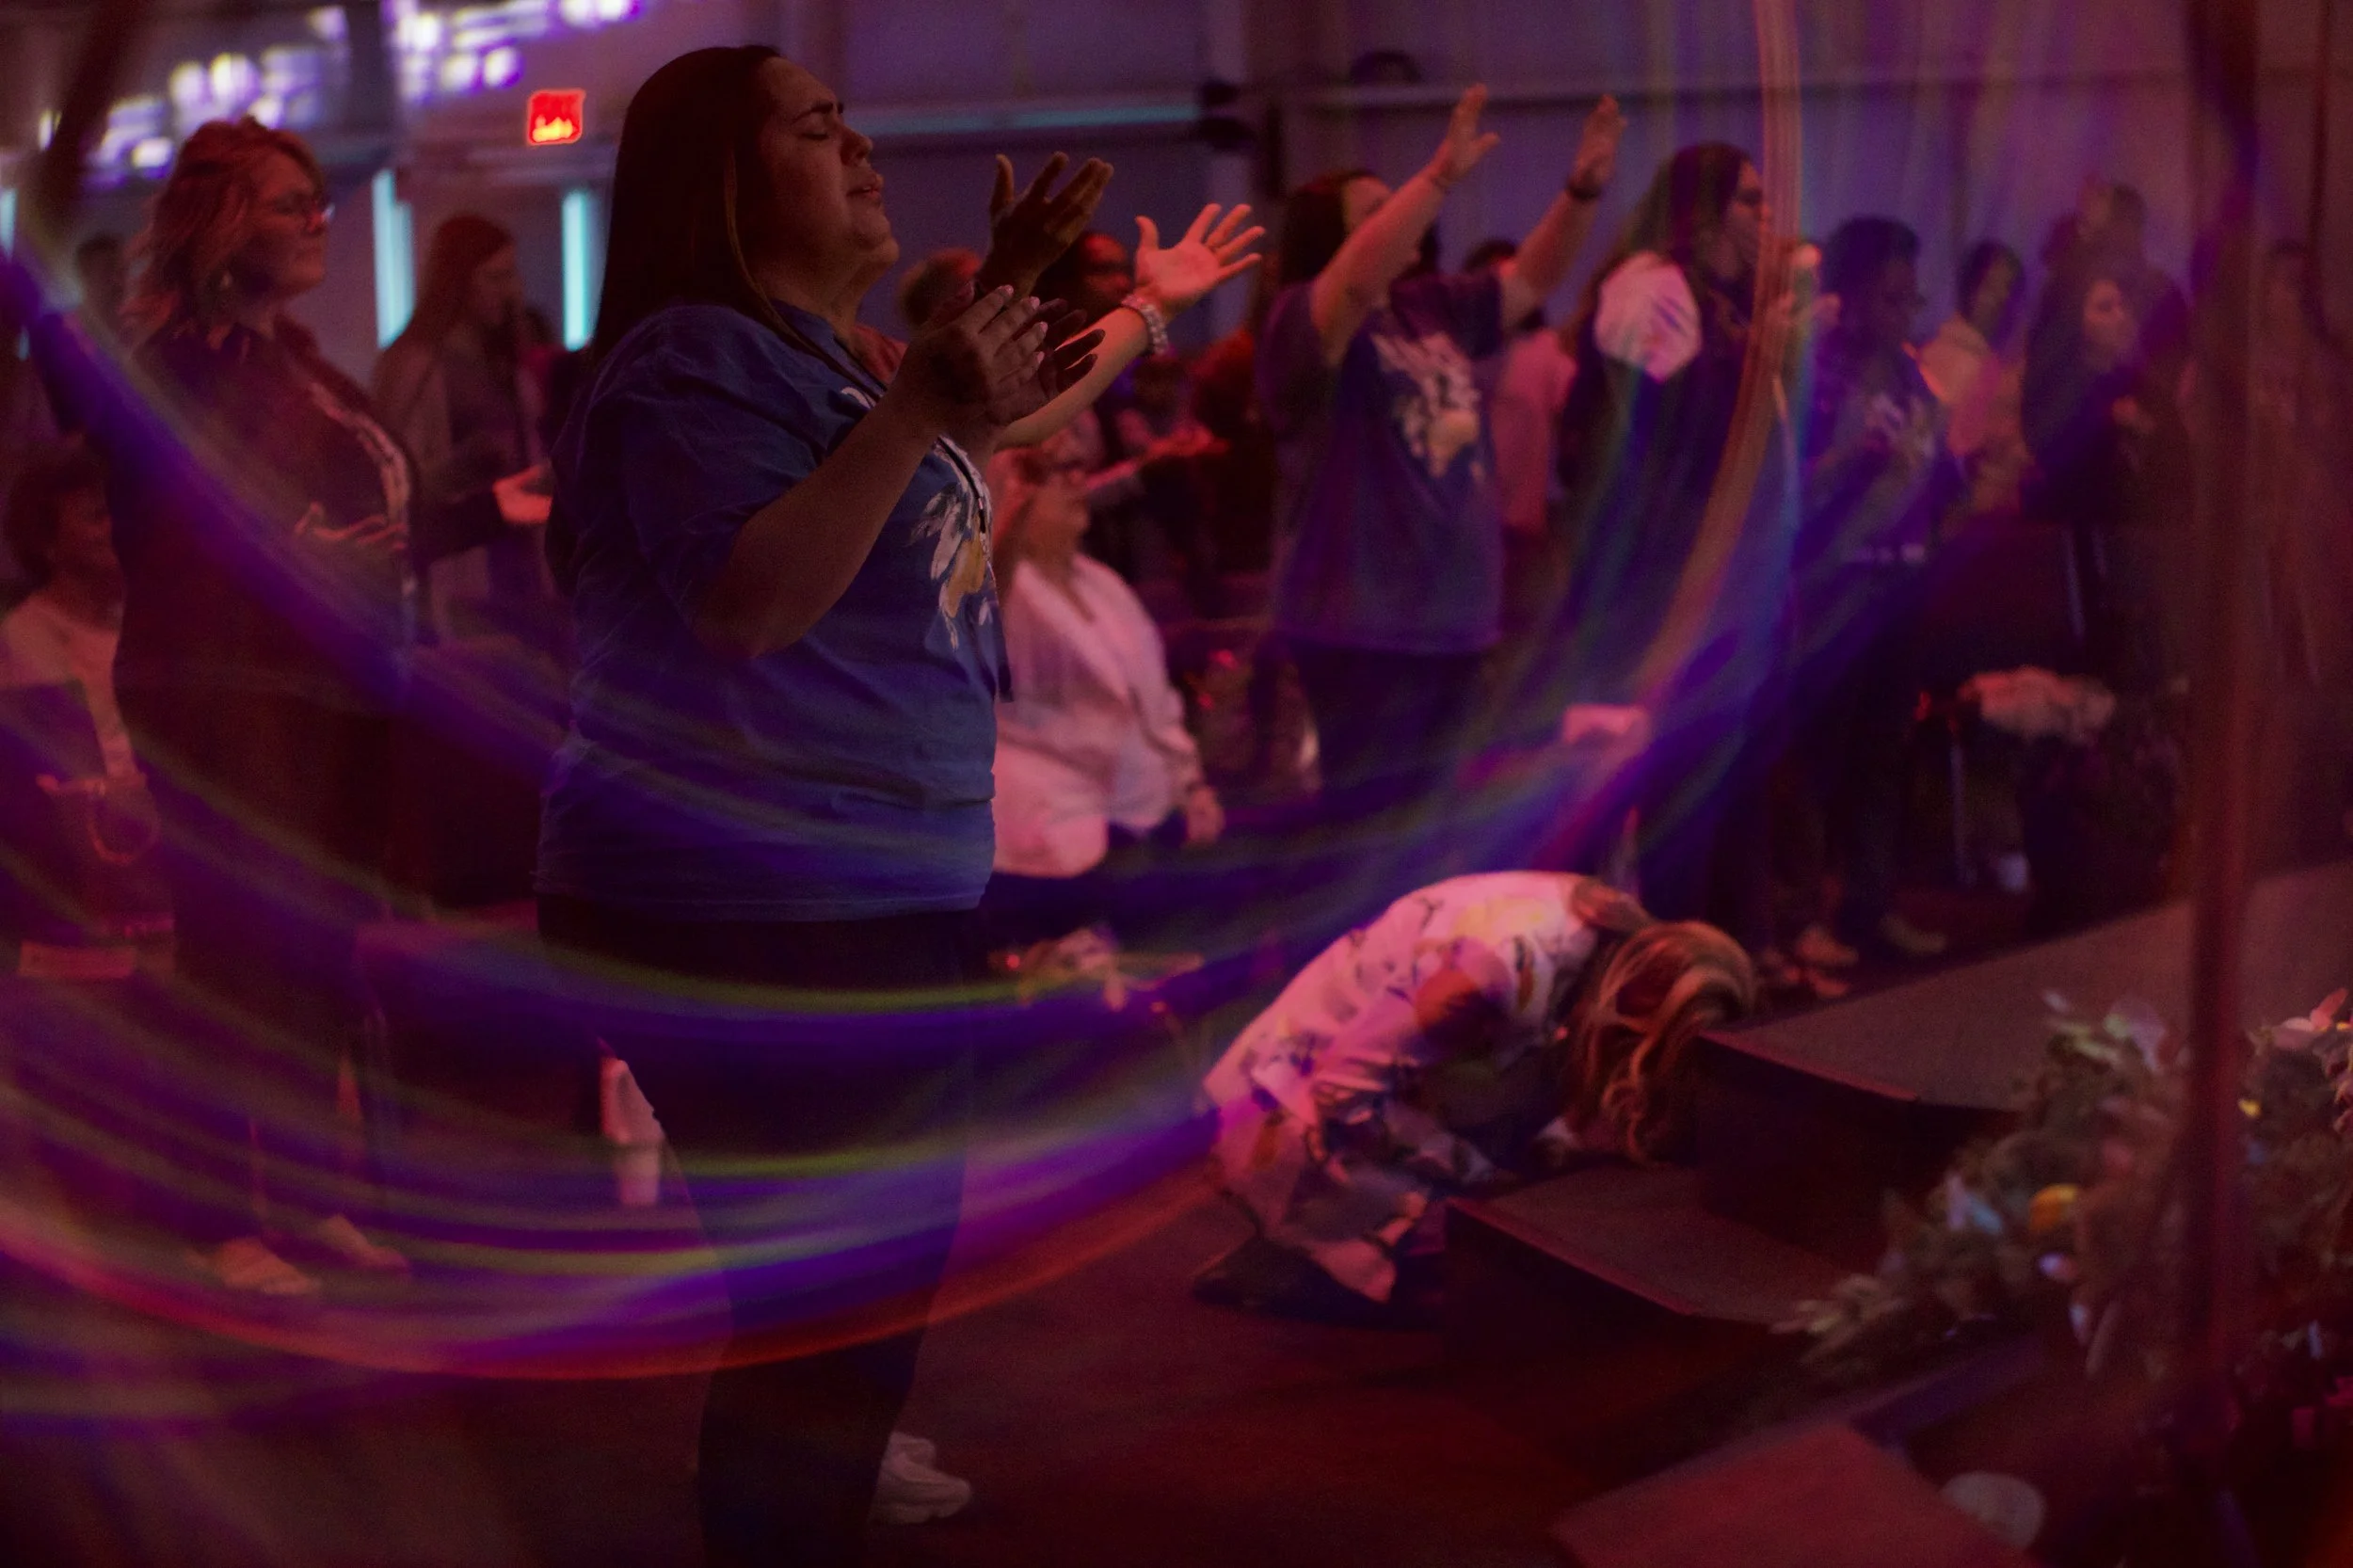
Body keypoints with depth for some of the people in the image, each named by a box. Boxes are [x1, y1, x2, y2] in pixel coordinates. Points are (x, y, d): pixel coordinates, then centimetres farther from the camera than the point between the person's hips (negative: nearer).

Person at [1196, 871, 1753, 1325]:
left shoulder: (1624, 933, -8)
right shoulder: (1515, 962, -35)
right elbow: (1346, 1086, -28)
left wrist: (1556, 1149, -10)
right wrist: (1469, 1170, -19)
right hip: (1295, 1106, -9)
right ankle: (1270, 1265, -1)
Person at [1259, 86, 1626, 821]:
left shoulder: (1432, 308, 14)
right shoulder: (1302, 321, -10)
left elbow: (1531, 279, 17)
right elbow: (1359, 279, -29)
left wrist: (1584, 188, 1)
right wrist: (1441, 175, -37)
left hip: (1453, 619, 8)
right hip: (1362, 629, -8)